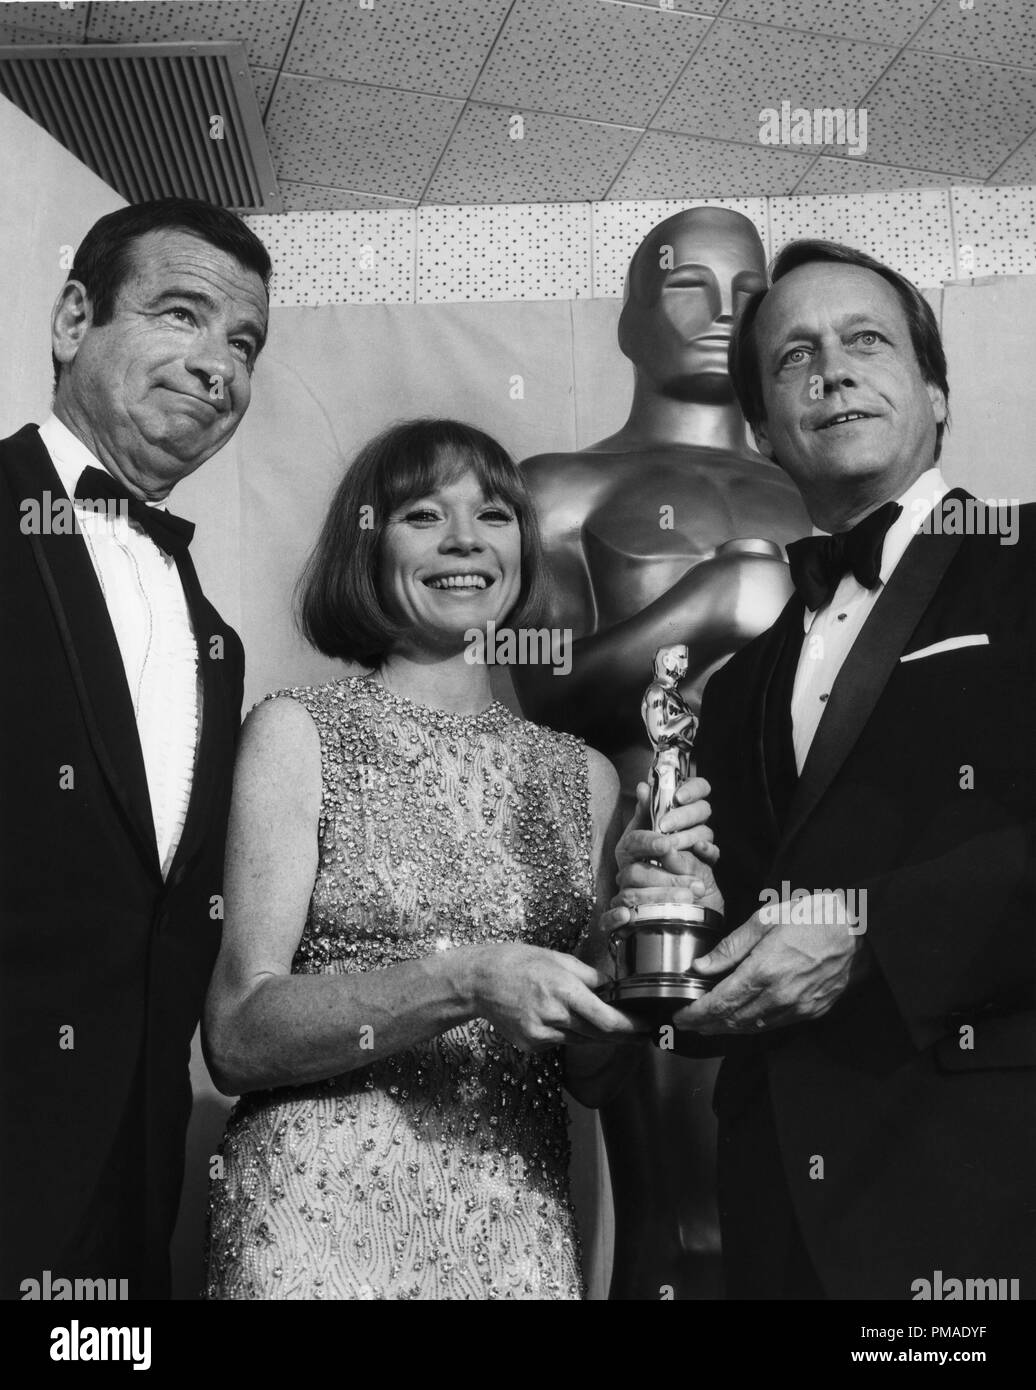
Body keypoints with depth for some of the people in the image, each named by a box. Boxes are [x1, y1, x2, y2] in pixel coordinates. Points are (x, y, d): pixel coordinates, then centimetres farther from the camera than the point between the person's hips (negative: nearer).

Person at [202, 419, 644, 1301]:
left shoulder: (583, 776, 5)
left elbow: (598, 1064, 7)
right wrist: (462, 984, -22)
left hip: (521, 1224, 4)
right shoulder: (296, 733, -4)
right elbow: (237, 1037, -10)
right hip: (323, 1216, -3)